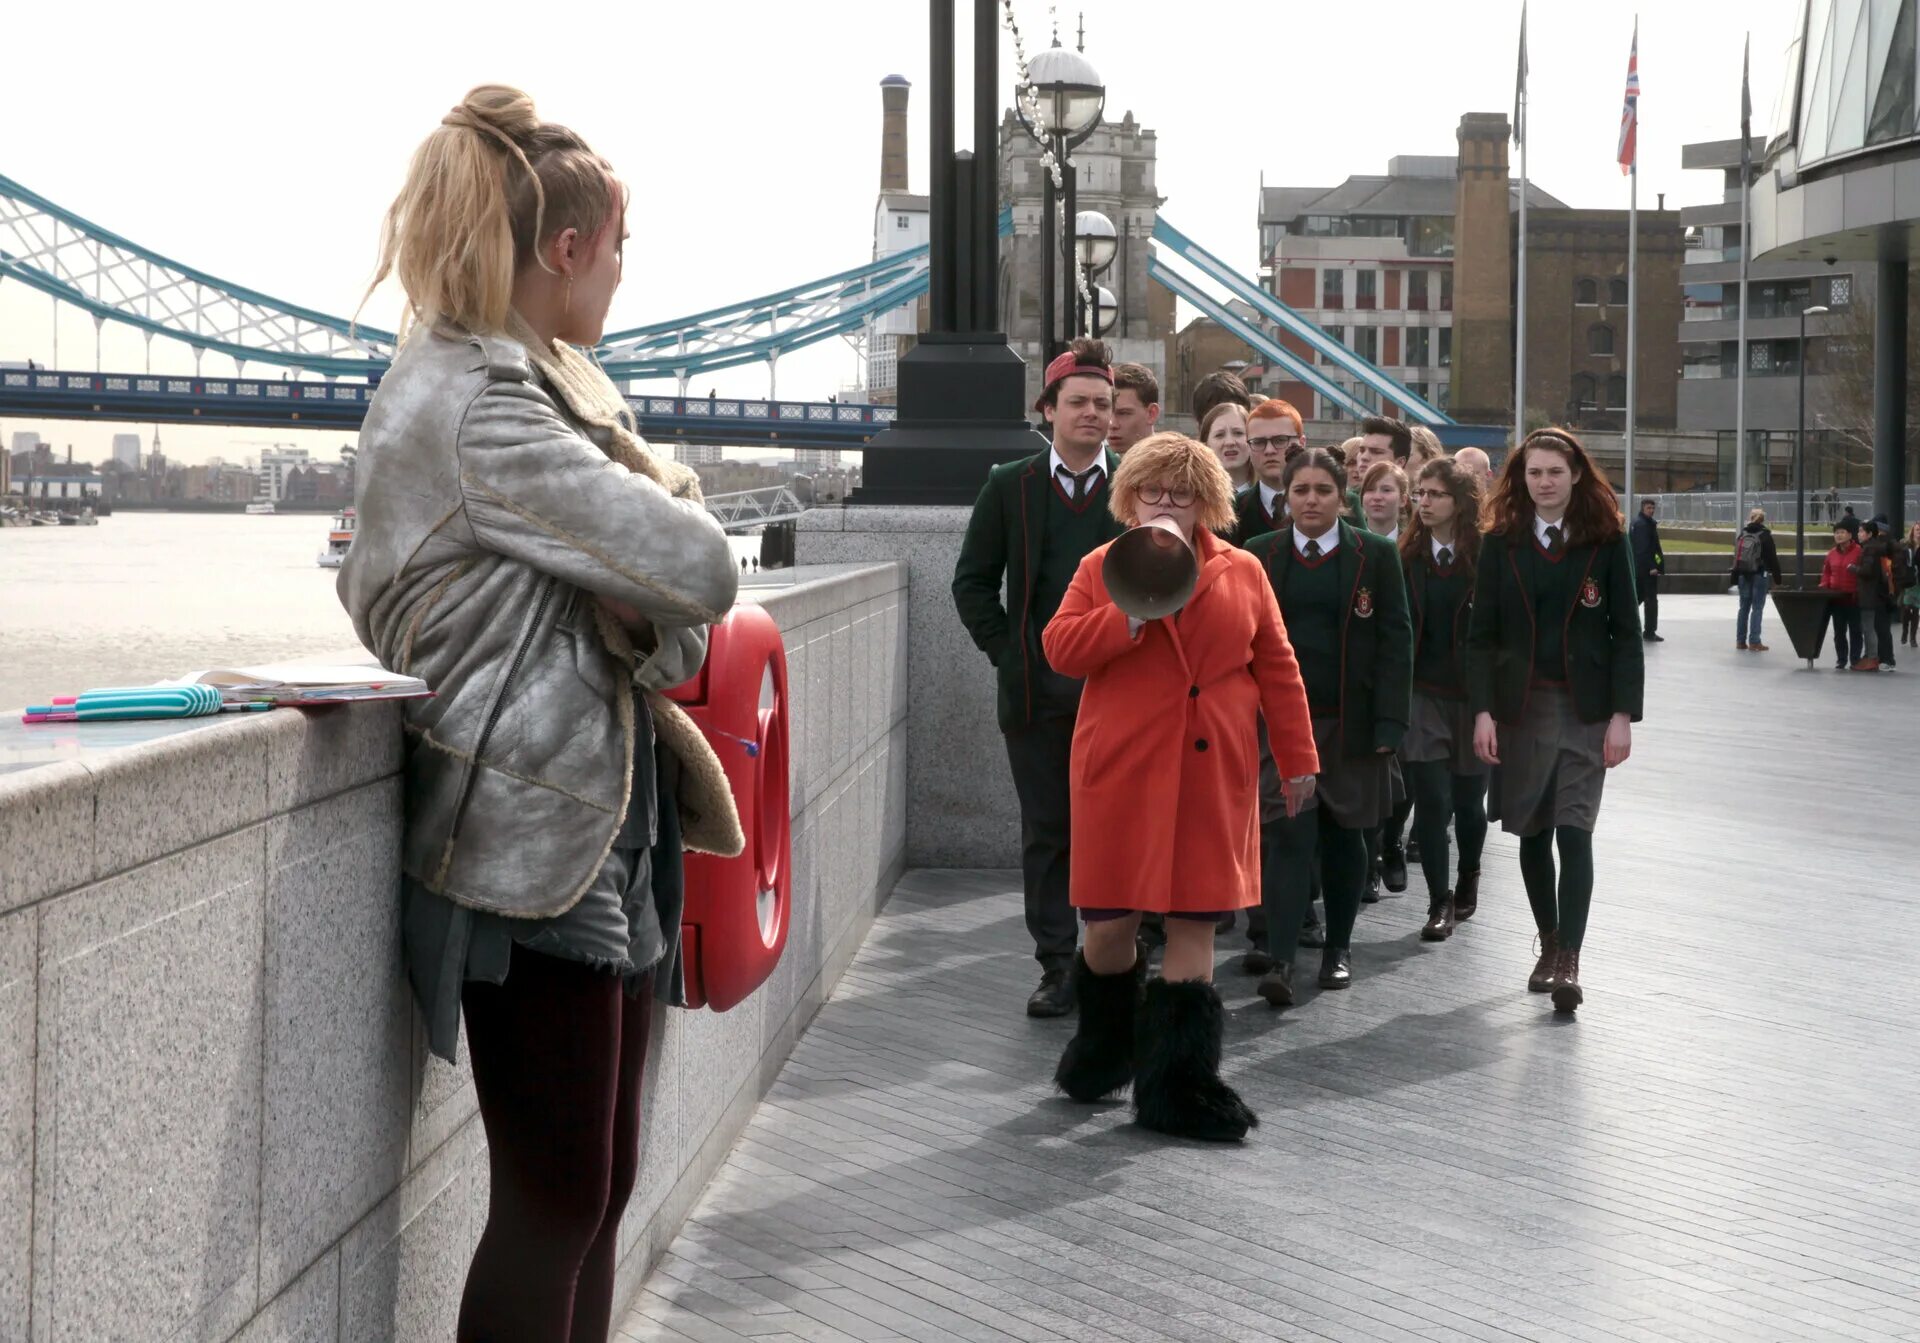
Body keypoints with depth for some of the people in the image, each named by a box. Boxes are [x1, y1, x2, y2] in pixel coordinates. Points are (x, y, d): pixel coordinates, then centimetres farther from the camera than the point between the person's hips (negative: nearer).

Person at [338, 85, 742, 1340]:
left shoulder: (548, 384, 13)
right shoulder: (476, 409, -18)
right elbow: (698, 566, -21)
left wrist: (651, 603, -10)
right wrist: (670, 494, 1)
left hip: (603, 826, 10)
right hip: (536, 838, -9)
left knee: (597, 1181, 14)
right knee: (557, 1198, -2)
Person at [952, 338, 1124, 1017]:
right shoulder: (1009, 486, 5)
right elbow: (973, 582, 9)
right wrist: (1006, 651, 1)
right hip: (1037, 691, 1)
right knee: (1046, 833, 5)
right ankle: (1057, 967, 13)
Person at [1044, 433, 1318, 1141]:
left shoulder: (1242, 572, 8)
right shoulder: (1101, 568, 6)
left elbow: (1276, 667, 10)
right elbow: (1060, 648, -3)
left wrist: (1297, 759, 9)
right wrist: (1130, 613, -16)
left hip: (1212, 778, 1)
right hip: (1121, 771, -1)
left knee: (1195, 924, 2)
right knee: (1110, 923, 1)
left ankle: (1178, 1086, 9)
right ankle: (1103, 1050, 29)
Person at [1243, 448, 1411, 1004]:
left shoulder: (1376, 556, 1)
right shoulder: (1258, 556, 5)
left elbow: (1396, 641, -1)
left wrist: (1389, 723, -8)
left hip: (1350, 722, 0)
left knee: (1343, 834, 10)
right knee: (1292, 834, -11)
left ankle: (1338, 947, 27)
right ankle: (1279, 961, -15)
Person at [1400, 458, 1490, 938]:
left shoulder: (1486, 557, -7)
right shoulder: (1406, 558, 1)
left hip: (1473, 694, -1)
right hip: (1423, 694, 1)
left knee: (1468, 800, 11)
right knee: (1432, 800, -6)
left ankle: (1468, 881, 37)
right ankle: (1439, 902, 4)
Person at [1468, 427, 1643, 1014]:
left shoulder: (1605, 543, 0)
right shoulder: (1501, 544, 4)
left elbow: (1626, 632, 0)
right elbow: (1481, 633, 3)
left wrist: (1623, 714, -8)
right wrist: (1482, 711, -7)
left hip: (1584, 709, -2)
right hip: (1520, 707, 2)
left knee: (1573, 831, -11)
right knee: (1532, 833, 10)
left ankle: (1568, 960, -12)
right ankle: (1549, 945, 24)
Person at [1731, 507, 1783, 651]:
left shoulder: (1741, 534, 6)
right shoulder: (1765, 535, -9)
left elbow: (1736, 557, 10)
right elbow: (1772, 558, -9)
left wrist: (1735, 576, 15)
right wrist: (1777, 577, -3)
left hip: (1743, 575, 5)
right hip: (1760, 575, -5)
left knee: (1744, 607, 12)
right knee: (1757, 608, -2)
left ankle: (1740, 640, 14)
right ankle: (1754, 642, -5)